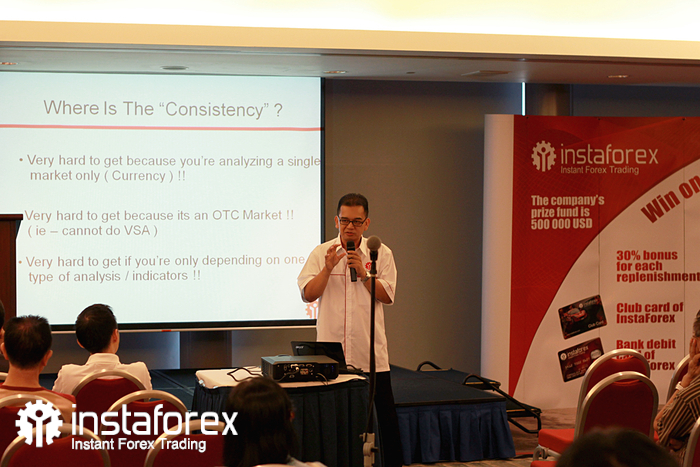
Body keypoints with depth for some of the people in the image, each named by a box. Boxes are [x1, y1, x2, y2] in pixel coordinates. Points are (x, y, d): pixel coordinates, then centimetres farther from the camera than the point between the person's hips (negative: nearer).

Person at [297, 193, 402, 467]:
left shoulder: (381, 253, 4)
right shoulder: (321, 253, 4)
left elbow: (387, 296, -2)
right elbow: (307, 294, -3)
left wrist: (363, 274, -13)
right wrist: (328, 268, -14)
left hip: (370, 347, 0)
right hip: (332, 346, 0)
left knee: (385, 408, 1)